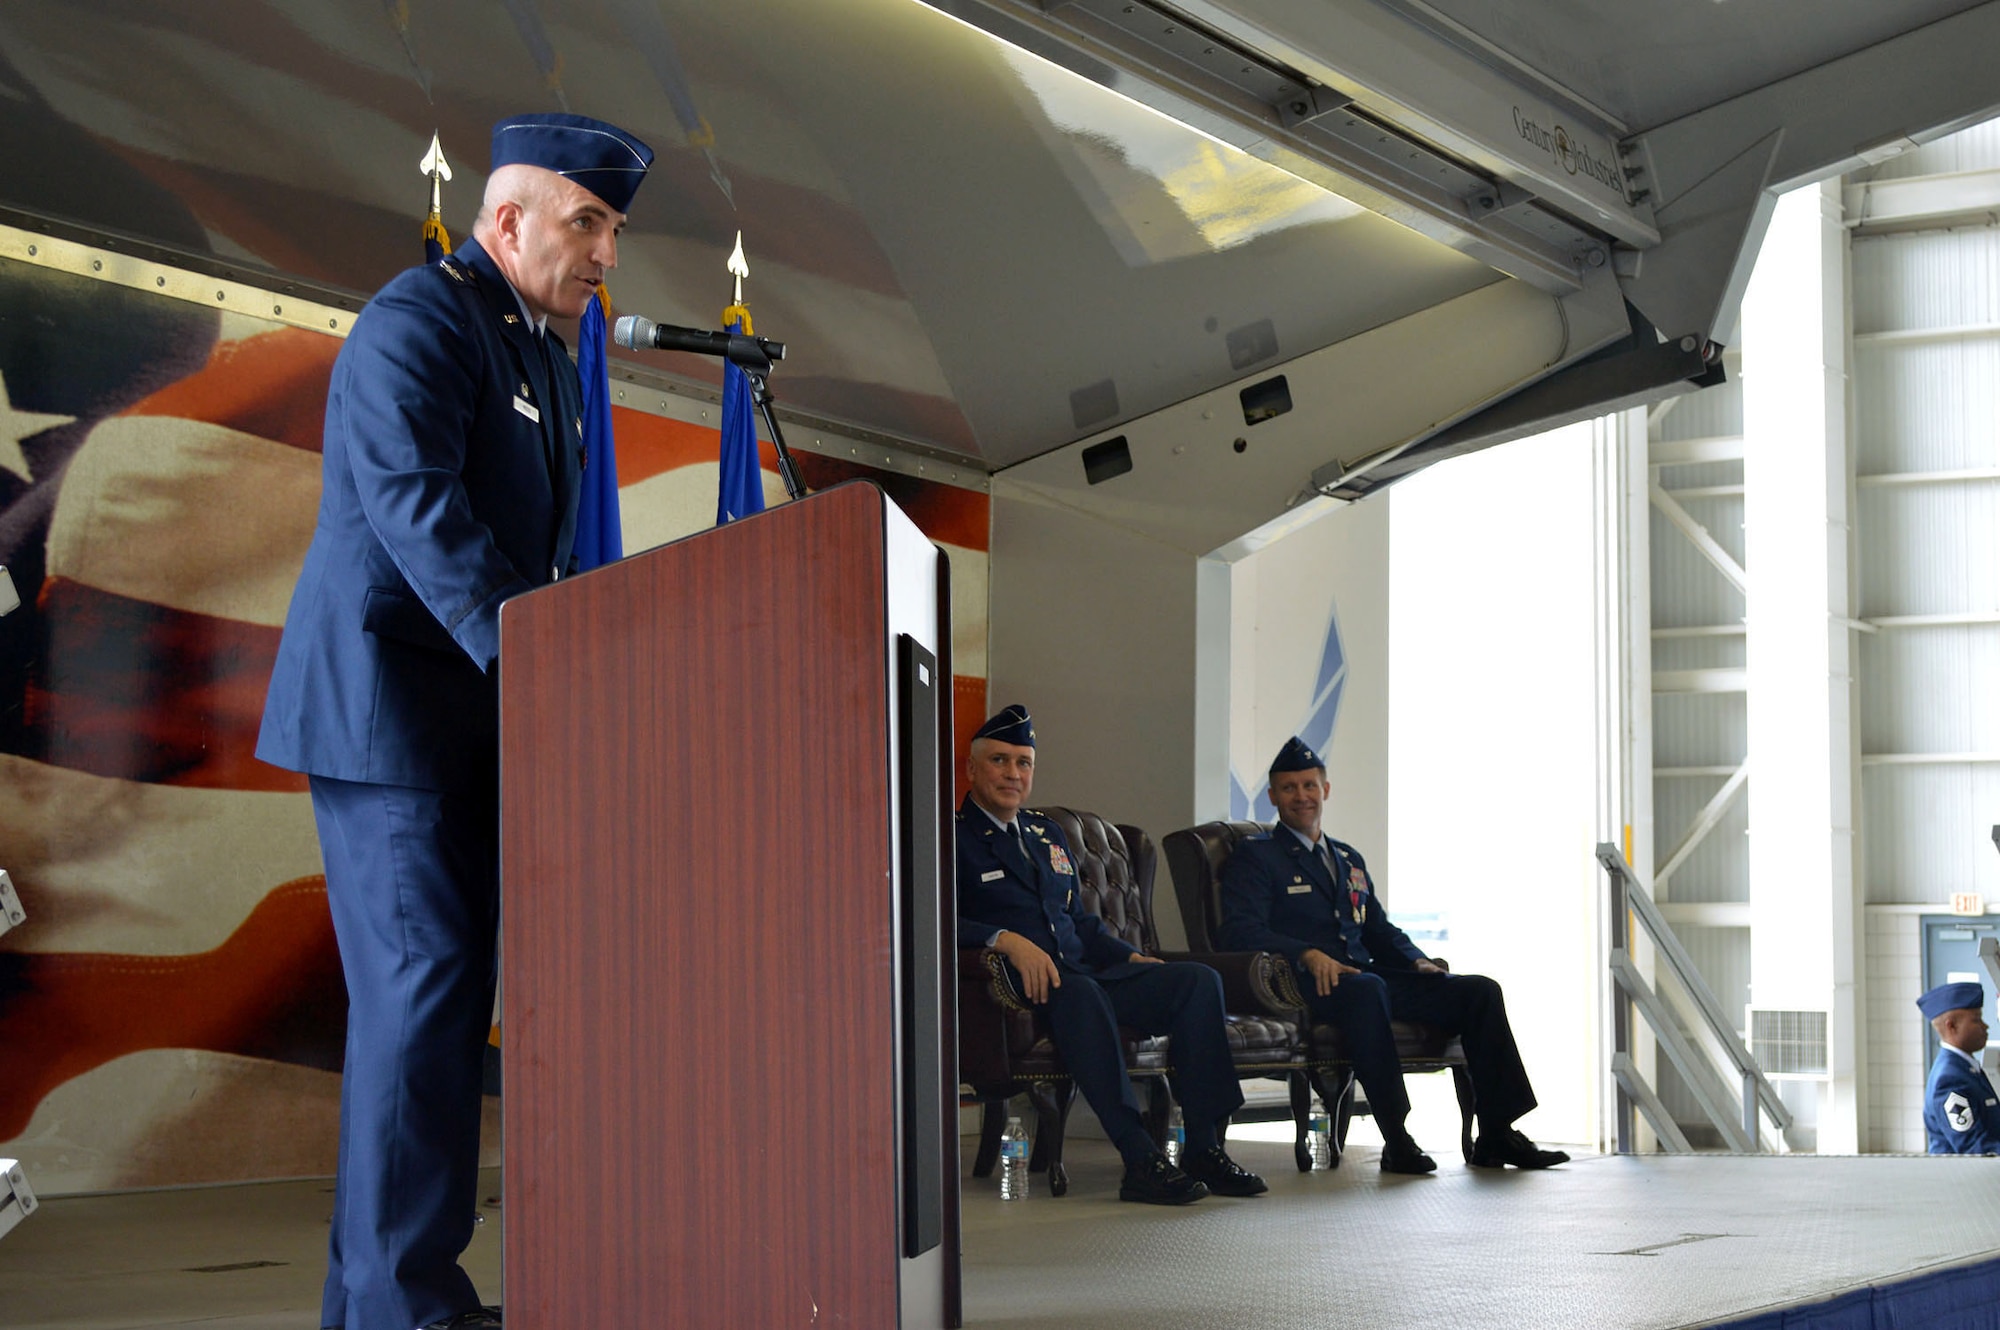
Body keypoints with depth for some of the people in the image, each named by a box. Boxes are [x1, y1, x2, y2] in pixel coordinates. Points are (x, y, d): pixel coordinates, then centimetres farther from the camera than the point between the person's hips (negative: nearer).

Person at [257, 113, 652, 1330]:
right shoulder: (417, 324, -12)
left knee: (448, 993, 7)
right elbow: (417, 506, -25)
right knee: (419, 990, -13)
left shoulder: (547, 357, 17)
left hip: (472, 720, 9)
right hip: (382, 705, -9)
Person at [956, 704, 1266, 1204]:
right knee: (1078, 991, -40)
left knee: (1198, 980, -13)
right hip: (1019, 988, -7)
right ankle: (1140, 1161, -42)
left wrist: (1131, 956, 13)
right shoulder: (952, 838, 1)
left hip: (1083, 971, 7)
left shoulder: (1048, 834, 26)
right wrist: (1006, 940, -27)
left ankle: (1204, 1149, -18)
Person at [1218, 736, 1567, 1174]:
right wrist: (1309, 955, -24)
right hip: (1310, 987, -7)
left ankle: (1496, 1135, -12)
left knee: (1480, 990, -10)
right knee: (1366, 989, -41)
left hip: (1369, 978, 7)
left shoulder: (1349, 859, 28)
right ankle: (1396, 1140, -40)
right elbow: (1241, 931, -9)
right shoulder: (1255, 857, 6)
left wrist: (1416, 960, 5)